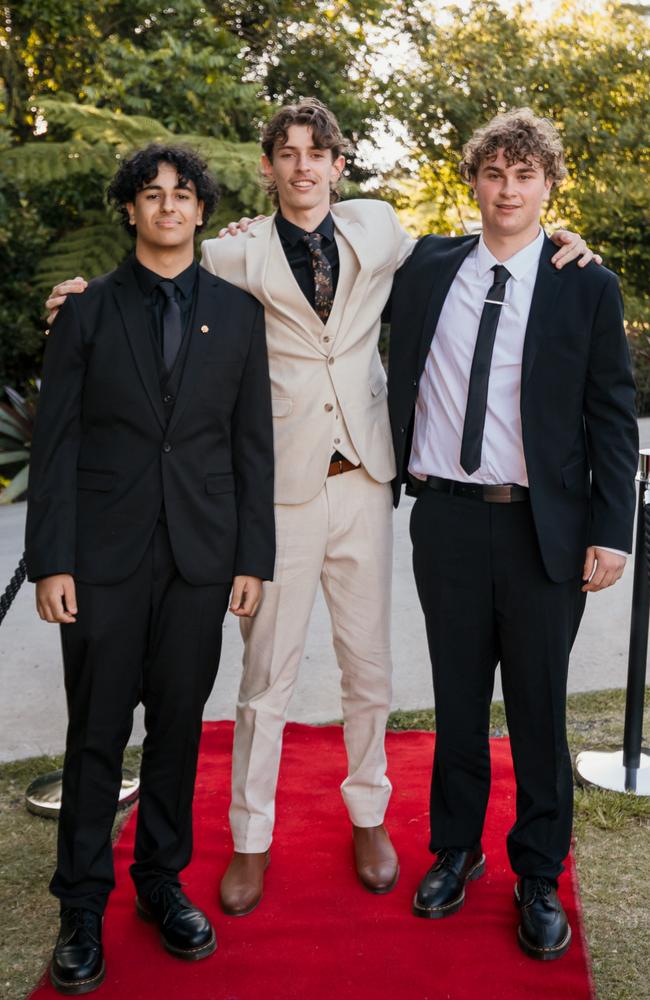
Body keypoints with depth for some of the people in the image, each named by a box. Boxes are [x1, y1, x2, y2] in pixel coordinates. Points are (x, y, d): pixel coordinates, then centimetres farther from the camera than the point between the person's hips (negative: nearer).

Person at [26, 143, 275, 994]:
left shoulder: (237, 312, 8)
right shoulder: (88, 310, 4)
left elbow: (253, 444, 6)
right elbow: (55, 442, 0)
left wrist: (253, 558, 1)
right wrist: (51, 560, -7)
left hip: (200, 554, 2)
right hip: (105, 552, -1)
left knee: (178, 724, 10)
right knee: (97, 731, 5)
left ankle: (162, 883, 27)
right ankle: (83, 908, 18)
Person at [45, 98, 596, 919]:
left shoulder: (377, 229, 7)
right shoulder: (239, 256, 0)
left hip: (363, 480, 3)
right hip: (283, 487, -2)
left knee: (368, 664, 13)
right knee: (267, 673, 6)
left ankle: (369, 817, 33)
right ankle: (251, 838, 24)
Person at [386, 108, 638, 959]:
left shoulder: (587, 287, -1)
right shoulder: (428, 268, 5)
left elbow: (614, 418, -1)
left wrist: (611, 532, -7)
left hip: (543, 528, -2)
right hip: (445, 517, 2)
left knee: (539, 708, 8)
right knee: (457, 699, 14)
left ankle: (540, 876, 25)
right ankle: (455, 850, 32)